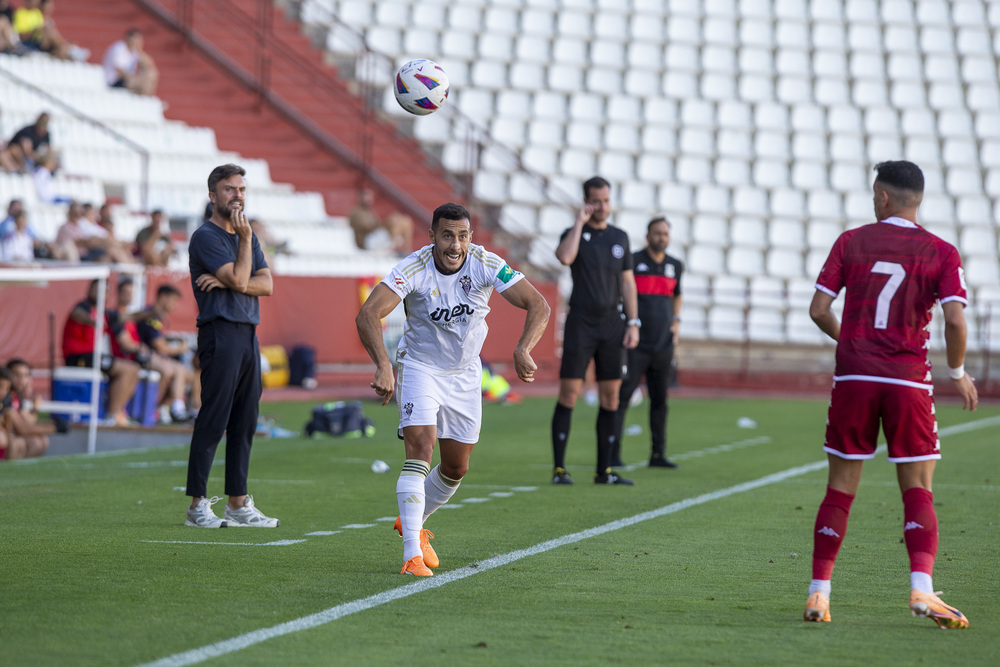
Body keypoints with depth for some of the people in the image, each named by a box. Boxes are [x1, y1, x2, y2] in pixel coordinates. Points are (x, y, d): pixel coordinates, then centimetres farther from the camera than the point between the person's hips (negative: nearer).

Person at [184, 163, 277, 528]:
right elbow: (240, 280, -15)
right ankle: (198, 505, -7)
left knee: (244, 423, 9)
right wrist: (246, 237, -7)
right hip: (221, 332, -8)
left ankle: (239, 504, 13)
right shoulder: (206, 237, -6)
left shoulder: (246, 236, 19)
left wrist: (226, 281, -9)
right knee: (213, 421, -9)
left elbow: (266, 284, 6)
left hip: (249, 334, 8)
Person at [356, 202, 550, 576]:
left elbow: (538, 305, -24)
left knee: (456, 468, 11)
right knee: (420, 448, -22)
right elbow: (368, 314, -35)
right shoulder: (413, 269, -25)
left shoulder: (486, 265, -20)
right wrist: (383, 365, -51)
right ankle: (412, 554, -23)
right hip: (419, 367, -4)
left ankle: (412, 523, 38)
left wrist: (523, 350, -43)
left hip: (465, 373, 4)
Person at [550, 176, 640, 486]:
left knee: (611, 396, 3)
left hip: (612, 325, 4)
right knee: (569, 394, -7)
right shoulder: (573, 234, 0)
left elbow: (627, 283, 12)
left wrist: (633, 324, 4)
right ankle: (559, 469, -3)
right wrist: (580, 222, -15)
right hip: (581, 323, -4)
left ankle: (604, 470, 8)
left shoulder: (620, 238, 12)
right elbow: (564, 257, -24)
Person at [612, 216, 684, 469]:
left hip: (663, 344, 5)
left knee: (660, 399, 7)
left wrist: (676, 320, 15)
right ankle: (613, 454, -7)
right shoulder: (633, 261, -4)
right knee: (622, 396, -8)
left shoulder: (675, 266, 12)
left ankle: (658, 454, 14)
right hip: (636, 343, -5)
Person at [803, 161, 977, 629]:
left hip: (853, 376, 1)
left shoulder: (850, 242, 5)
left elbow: (819, 310, 1)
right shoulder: (941, 253, 1)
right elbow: (955, 320, -10)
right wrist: (958, 372, 7)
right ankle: (921, 588, -14)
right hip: (908, 379, -1)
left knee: (840, 488, 7)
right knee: (918, 489, 4)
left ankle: (818, 594, 7)